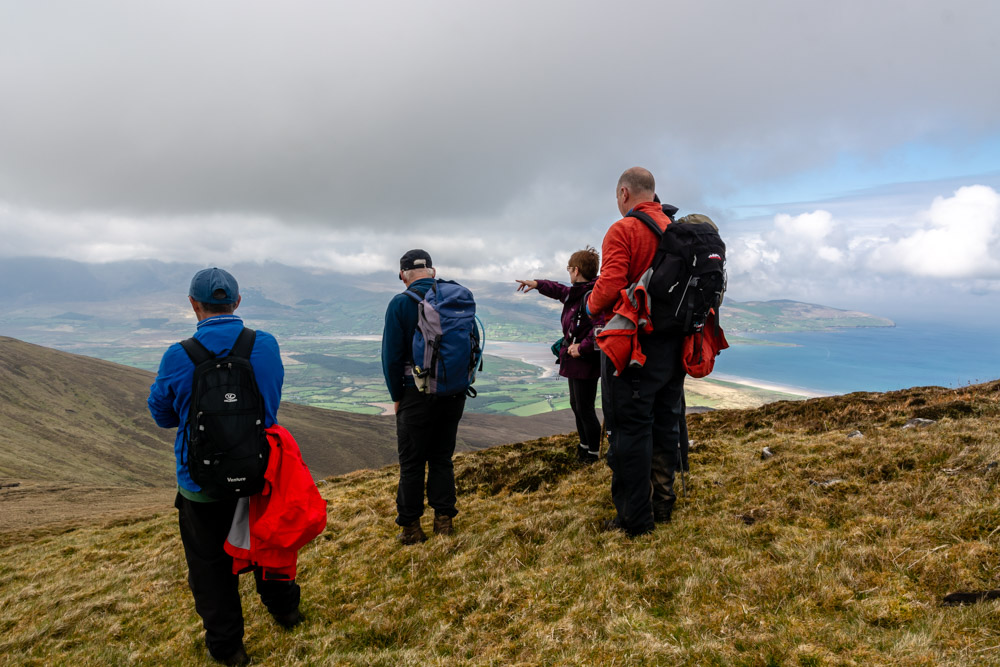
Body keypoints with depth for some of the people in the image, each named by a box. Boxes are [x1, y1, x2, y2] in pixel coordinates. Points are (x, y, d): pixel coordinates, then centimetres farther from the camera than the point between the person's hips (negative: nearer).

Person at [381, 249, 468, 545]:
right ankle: (443, 519, 23)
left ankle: (410, 527, 17)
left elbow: (392, 355, -12)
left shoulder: (401, 303, -10)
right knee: (442, 457, 16)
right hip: (454, 393, 4)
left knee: (411, 462, 8)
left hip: (418, 395, -4)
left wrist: (397, 396, -1)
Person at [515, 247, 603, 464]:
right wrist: (537, 284, 36)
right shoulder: (576, 292, 7)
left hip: (586, 362, -10)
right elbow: (560, 291, 29)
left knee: (585, 408, 1)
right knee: (576, 404, 20)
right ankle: (584, 444, 36)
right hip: (575, 359, 10)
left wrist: (583, 347, -27)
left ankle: (594, 452, 17)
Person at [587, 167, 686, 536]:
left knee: (629, 429, 1)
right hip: (673, 341, 7)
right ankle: (662, 504, 27)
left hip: (633, 343, -7)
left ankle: (634, 517, 7)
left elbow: (610, 286, -21)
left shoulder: (622, 230, -11)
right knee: (666, 423, 15)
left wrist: (591, 306, -1)